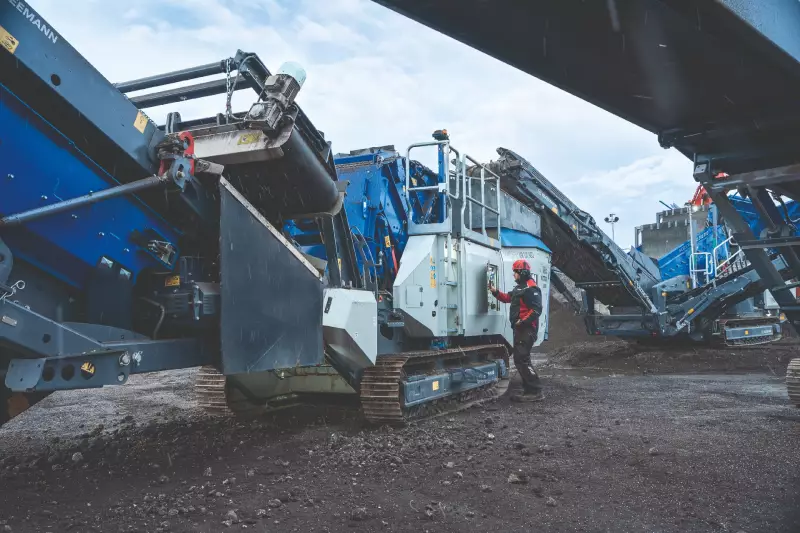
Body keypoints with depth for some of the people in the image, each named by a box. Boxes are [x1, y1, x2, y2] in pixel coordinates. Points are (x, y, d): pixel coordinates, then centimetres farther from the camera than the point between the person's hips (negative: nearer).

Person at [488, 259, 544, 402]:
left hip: (527, 330, -11)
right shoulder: (519, 288, 18)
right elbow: (507, 298, 27)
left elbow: (536, 310, -23)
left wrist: (523, 321, -24)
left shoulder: (531, 288, -15)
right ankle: (529, 391, 19)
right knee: (519, 359, 13)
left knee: (522, 359, -14)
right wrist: (495, 291, 13)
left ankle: (535, 392, -11)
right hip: (520, 329, 11)